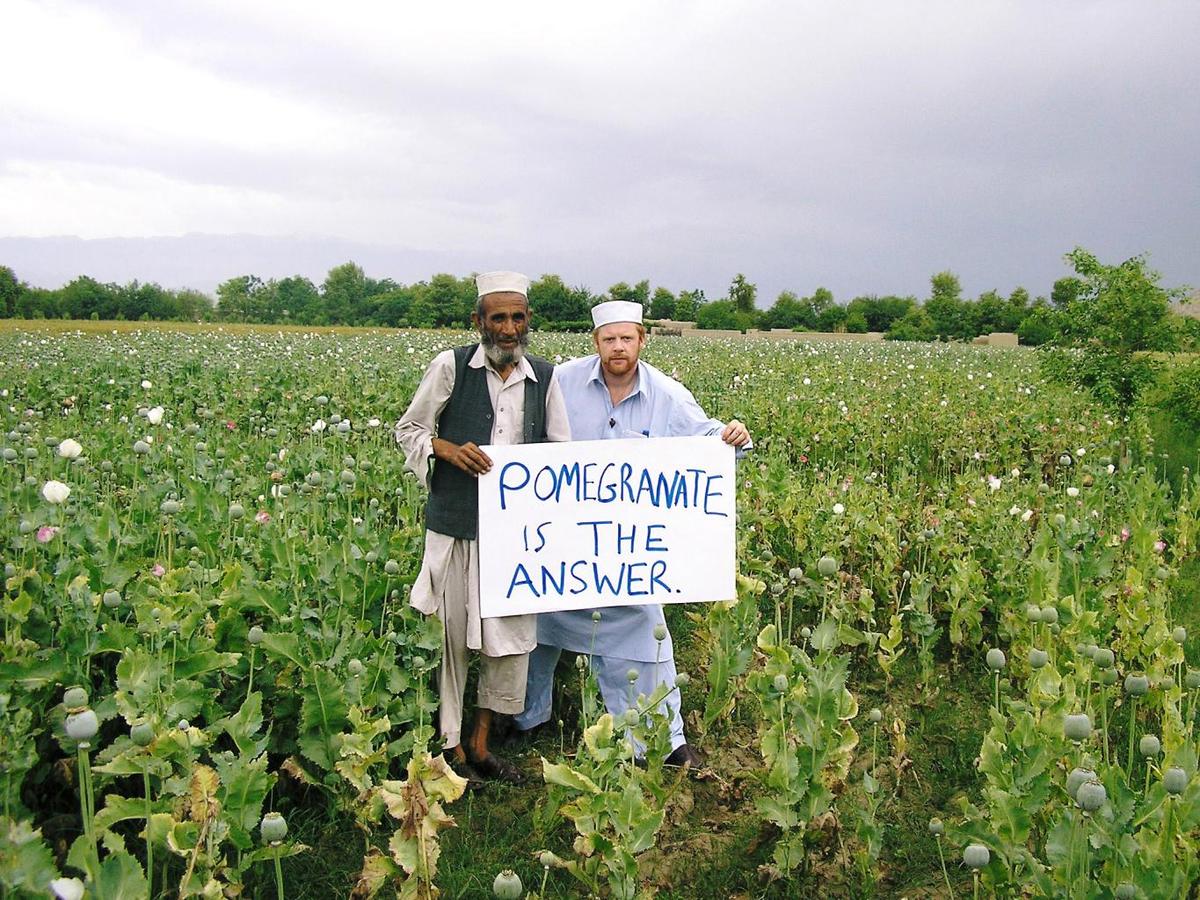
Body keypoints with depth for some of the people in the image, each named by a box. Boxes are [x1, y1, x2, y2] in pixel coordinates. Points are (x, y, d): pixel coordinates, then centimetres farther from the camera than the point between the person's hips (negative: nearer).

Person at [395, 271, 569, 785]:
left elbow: (562, 450, 11)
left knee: (514, 633, 8)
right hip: (457, 525, -3)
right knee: (450, 634, 4)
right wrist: (448, 449, -16)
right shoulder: (451, 367, -3)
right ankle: (450, 747, 22)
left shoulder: (544, 377, 5)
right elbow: (409, 430, 4)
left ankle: (480, 742, 27)